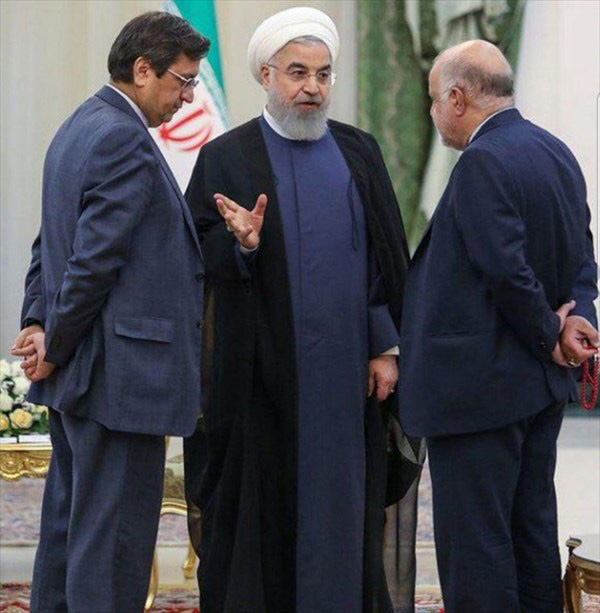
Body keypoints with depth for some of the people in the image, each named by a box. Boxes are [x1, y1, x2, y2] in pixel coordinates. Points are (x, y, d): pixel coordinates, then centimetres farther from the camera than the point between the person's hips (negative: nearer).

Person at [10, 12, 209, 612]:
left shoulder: (80, 127, 16)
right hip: (121, 374, -10)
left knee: (68, 527, 16)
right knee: (112, 542, -6)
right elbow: (94, 259, -20)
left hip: (79, 377, 10)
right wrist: (55, 345, -10)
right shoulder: (125, 141, -17)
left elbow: (51, 243, 18)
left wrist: (37, 325, 7)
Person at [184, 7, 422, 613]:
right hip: (262, 374, -3)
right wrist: (240, 244, -23)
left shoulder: (358, 152, 9)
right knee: (259, 508, 1)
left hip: (345, 371, 3)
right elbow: (198, 263, -3)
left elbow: (386, 254, 10)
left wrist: (387, 347, 4)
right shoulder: (225, 158, 0)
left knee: (341, 498, 5)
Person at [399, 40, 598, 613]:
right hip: (540, 388, 10)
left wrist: (550, 336, -10)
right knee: (533, 529, 16)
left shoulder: (483, 163, -19)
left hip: (478, 387, -10)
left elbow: (507, 270, -24)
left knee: (473, 543, -4)